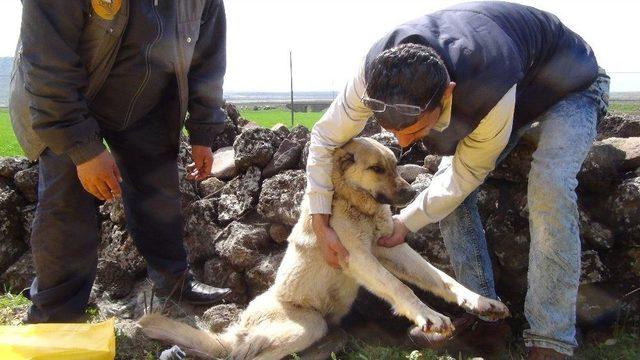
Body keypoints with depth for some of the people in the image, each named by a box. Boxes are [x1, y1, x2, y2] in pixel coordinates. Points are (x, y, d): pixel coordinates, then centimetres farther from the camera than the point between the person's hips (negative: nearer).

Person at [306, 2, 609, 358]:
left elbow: (467, 174, -27)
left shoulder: (491, 92, -45)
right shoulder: (380, 68, -31)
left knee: (549, 187, -31)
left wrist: (406, 223, -15)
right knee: (448, 188, -8)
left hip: (571, 85, -5)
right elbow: (325, 137, -18)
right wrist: (322, 225, -16)